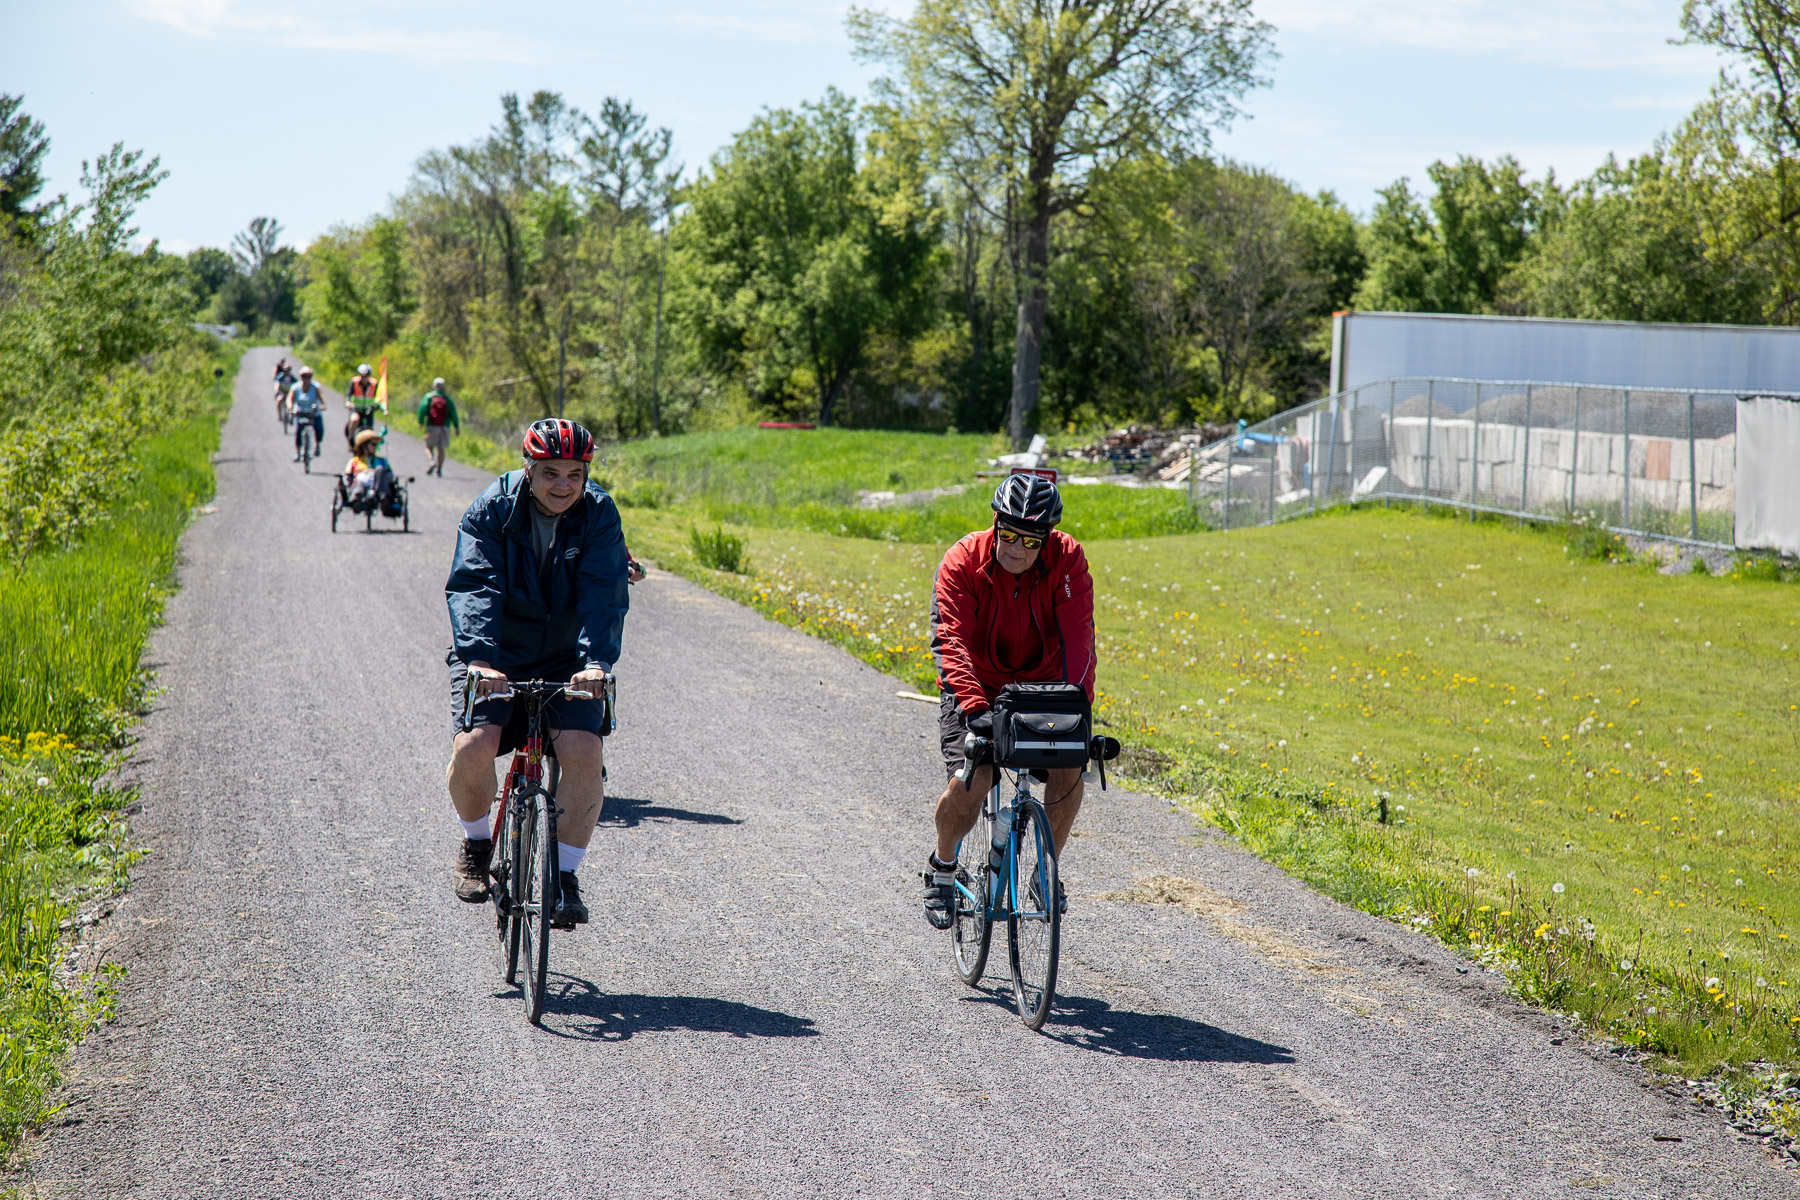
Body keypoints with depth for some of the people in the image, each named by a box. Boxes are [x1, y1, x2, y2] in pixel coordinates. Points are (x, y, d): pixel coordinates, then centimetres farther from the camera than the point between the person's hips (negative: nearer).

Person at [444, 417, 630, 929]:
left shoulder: (599, 515, -11)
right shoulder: (491, 511, -14)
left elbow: (604, 596, -22)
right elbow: (474, 587, -25)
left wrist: (596, 661, -39)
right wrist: (478, 658, -42)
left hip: (566, 661, 1)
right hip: (494, 658, -1)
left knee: (584, 753, -22)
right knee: (474, 747, -23)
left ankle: (563, 874, -4)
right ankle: (476, 843, 9)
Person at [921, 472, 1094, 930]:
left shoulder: (1067, 559, -17)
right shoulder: (963, 562, -22)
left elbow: (1077, 636, -24)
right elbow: (951, 641, -30)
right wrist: (974, 707, -44)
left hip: (1042, 685, 2)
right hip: (977, 689, -2)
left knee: (1069, 768, -21)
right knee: (970, 782, -22)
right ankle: (942, 866, 9)